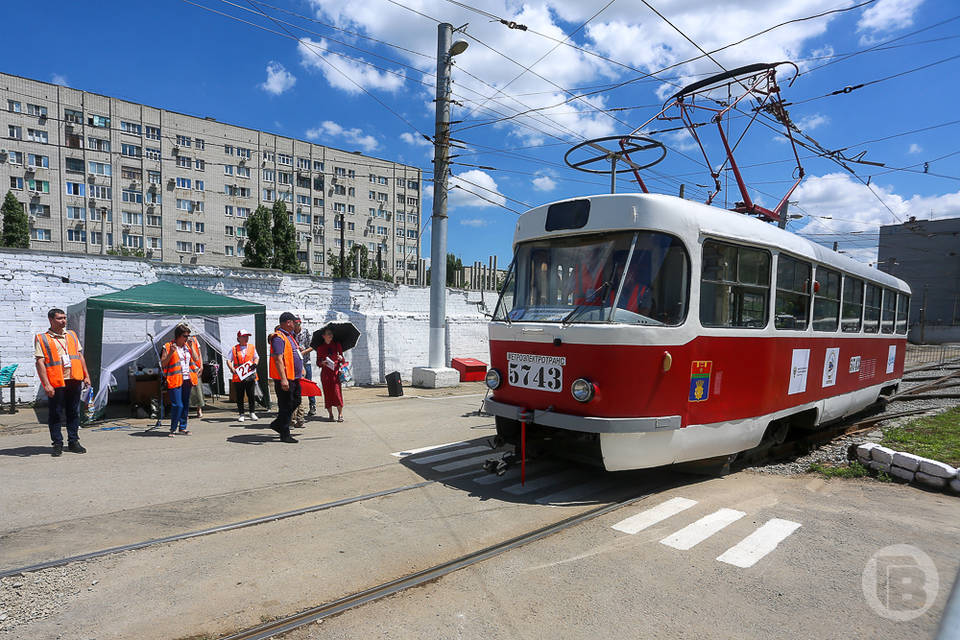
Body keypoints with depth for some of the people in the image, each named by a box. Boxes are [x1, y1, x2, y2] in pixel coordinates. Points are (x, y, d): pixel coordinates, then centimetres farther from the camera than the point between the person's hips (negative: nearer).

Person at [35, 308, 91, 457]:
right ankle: (57, 444, 13)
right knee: (56, 415, 2)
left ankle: (73, 442, 18)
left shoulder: (72, 335, 15)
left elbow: (80, 356, 18)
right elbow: (40, 363, -7)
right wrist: (46, 384, -14)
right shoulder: (42, 338, 0)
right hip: (56, 383, -4)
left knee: (74, 412, 9)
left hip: (74, 380, 4)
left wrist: (86, 375, 10)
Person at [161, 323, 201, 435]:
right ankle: (173, 429, 3)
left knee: (186, 405, 9)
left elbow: (195, 360, 9)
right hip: (175, 380, -6)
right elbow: (162, 364, -5)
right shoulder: (168, 347, -2)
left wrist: (191, 347, 2)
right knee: (178, 405, -11)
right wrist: (171, 353, -18)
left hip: (187, 379, 6)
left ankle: (182, 427, 18)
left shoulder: (187, 346, 14)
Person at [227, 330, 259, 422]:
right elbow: (229, 360, 2)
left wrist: (255, 363, -5)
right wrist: (231, 368, -17)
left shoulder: (252, 347, 12)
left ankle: (252, 413, 15)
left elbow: (256, 357, 17)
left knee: (251, 395, 3)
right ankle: (241, 414, 13)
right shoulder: (234, 349, 6)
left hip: (250, 375, 1)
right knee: (239, 396, 4)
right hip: (238, 376, -1)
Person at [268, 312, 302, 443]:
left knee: (296, 402, 16)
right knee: (286, 406, -3)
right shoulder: (278, 338, -15)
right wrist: (283, 379, -29)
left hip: (293, 378, 10)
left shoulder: (289, 336, 17)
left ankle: (277, 424, 27)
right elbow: (278, 359, -23)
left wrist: (301, 371, 27)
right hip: (284, 379, -10)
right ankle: (285, 435, 6)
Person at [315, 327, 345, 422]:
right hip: (325, 373, 1)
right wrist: (322, 363, -12)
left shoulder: (337, 345, 7)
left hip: (336, 372, -1)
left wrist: (341, 359, -12)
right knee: (327, 393, 2)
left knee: (337, 392, -10)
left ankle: (340, 414, -2)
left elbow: (343, 361, 10)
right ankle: (330, 414, 13)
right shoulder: (320, 347, 6)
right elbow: (318, 362, 9)